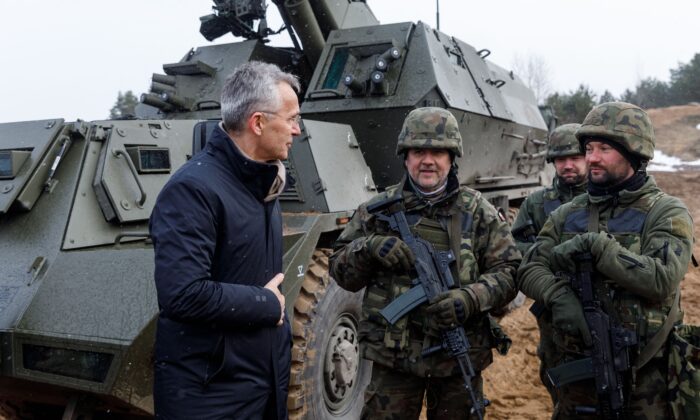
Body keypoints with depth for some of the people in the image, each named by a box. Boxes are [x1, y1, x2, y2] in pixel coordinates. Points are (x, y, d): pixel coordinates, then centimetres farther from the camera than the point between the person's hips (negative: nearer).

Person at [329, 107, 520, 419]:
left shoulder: (478, 212, 1)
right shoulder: (378, 209, 2)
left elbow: (508, 273, -1)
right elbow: (341, 272, 3)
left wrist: (472, 298, -21)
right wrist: (368, 247, -18)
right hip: (393, 359, 0)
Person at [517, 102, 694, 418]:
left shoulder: (667, 213, -6)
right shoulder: (567, 215, 6)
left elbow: (662, 279, -20)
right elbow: (530, 269, 0)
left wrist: (595, 245, -22)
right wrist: (557, 295, -20)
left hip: (644, 374, -3)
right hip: (577, 366, 3)